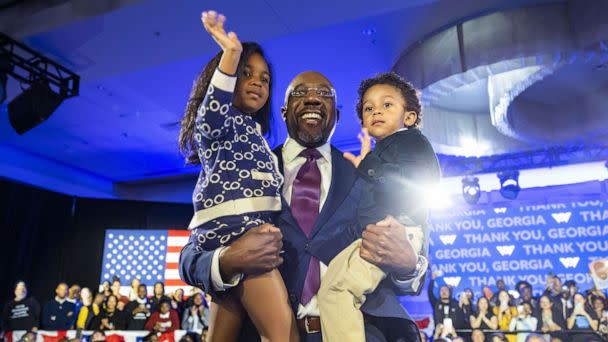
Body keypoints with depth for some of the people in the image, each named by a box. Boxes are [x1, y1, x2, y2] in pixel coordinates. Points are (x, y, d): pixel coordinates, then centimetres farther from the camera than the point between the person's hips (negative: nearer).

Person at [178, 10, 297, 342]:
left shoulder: (247, 131, 30)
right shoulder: (226, 120, 4)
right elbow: (211, 115, -22)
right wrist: (231, 54, -34)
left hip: (229, 231, 10)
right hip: (237, 229, -10)